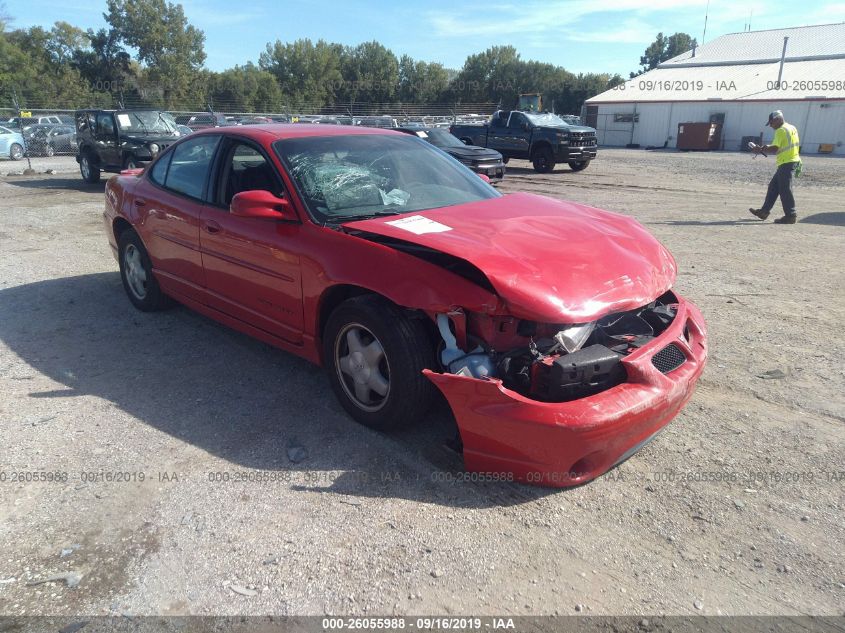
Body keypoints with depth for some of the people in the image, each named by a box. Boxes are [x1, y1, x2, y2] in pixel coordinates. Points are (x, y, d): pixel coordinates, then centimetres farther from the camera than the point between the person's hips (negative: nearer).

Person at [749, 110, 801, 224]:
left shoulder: (781, 130, -13)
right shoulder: (792, 128, 16)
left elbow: (774, 149, -21)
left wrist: (760, 150, -8)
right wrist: (767, 148, 14)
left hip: (786, 163, -10)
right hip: (793, 161, 10)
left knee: (785, 190, -6)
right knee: (773, 187, 14)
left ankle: (791, 216, -3)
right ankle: (764, 211, 18)